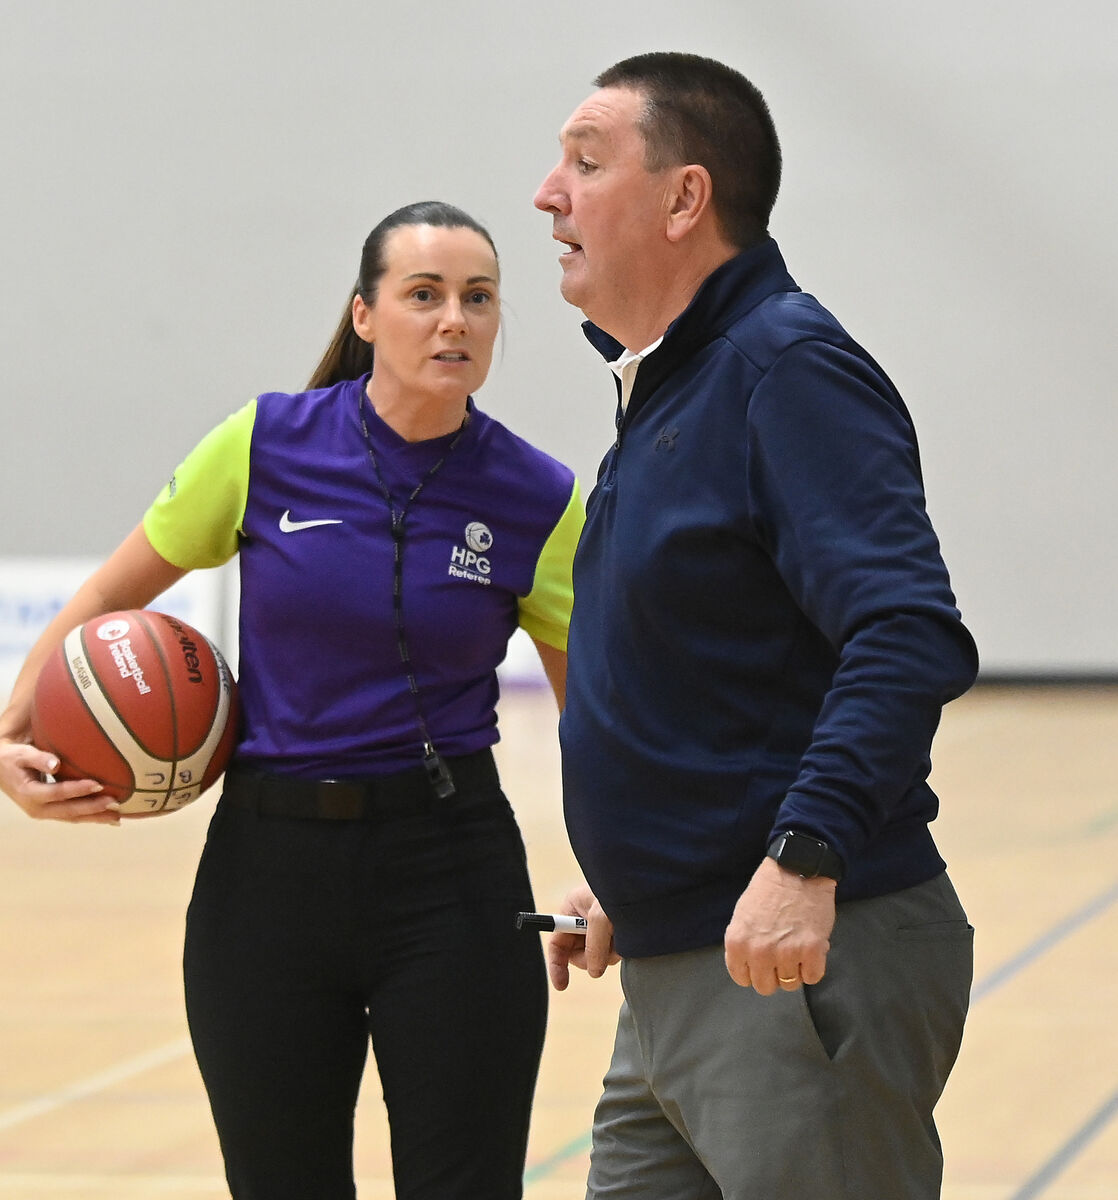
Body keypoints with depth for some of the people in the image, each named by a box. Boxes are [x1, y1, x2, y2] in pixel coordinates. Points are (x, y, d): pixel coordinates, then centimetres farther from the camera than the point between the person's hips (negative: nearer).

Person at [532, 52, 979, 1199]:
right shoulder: (663, 391, 16)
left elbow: (908, 639, -27)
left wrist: (804, 857, -35)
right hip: (671, 990, 10)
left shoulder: (788, 368, -14)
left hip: (804, 969, -10)